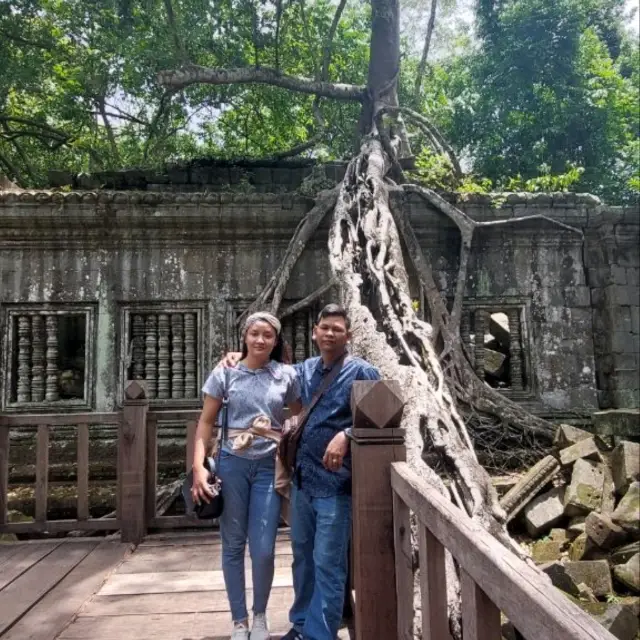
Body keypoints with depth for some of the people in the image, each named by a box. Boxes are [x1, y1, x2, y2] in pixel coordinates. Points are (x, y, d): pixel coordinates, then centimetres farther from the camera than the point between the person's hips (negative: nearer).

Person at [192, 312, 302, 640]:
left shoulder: (287, 375, 1)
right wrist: (199, 467, -8)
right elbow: (206, 422, 1)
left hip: (269, 467, 0)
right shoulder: (225, 373, -1)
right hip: (232, 464, 0)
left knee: (263, 550, 1)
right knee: (233, 546, 10)